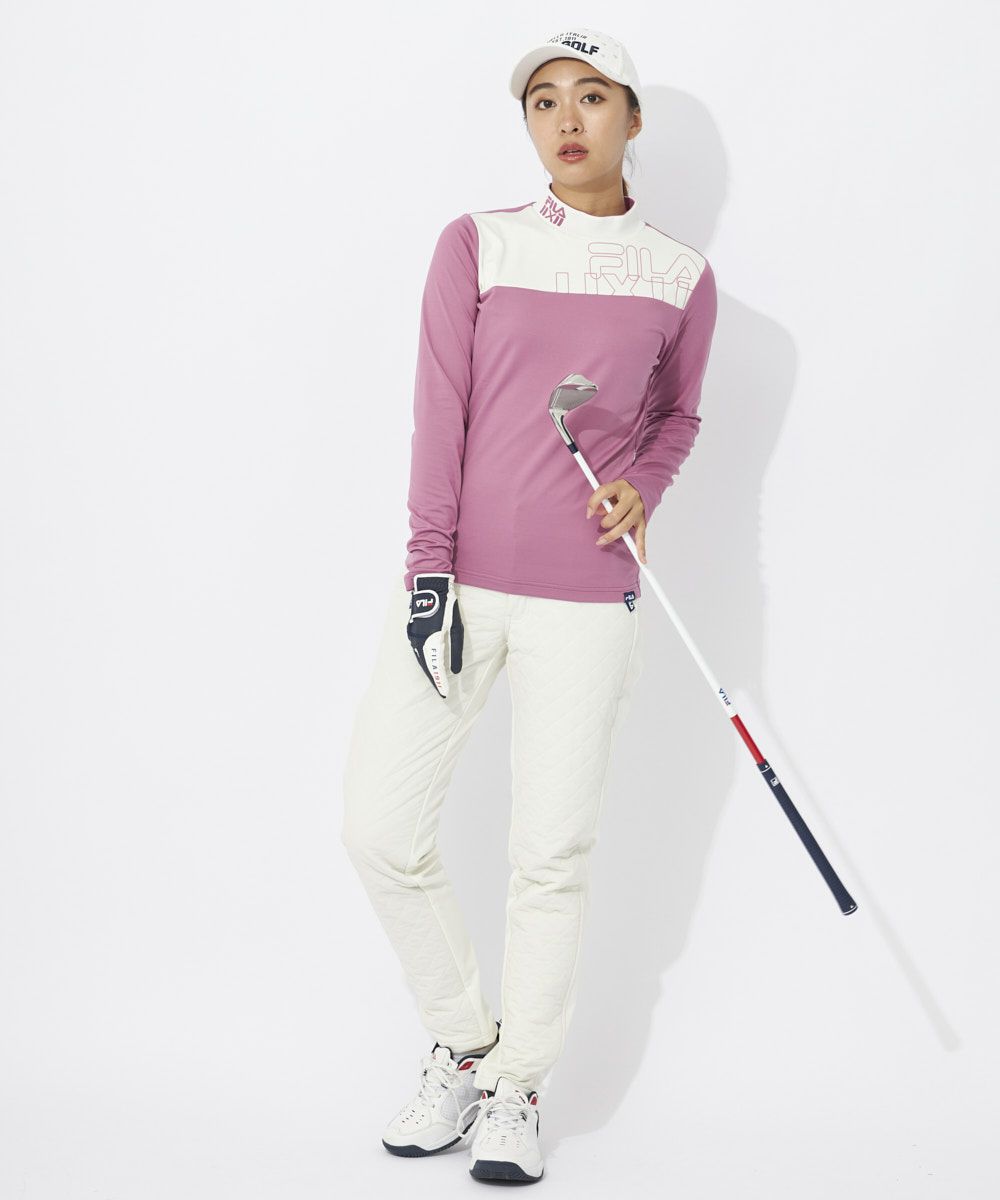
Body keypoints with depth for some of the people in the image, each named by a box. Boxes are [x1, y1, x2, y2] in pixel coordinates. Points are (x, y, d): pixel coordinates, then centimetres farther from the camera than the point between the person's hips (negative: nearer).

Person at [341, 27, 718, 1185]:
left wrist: (641, 485, -3)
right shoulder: (477, 243, 3)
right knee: (380, 829, -1)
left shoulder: (679, 275, 4)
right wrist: (431, 568, -8)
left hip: (585, 596, 0)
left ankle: (517, 1085, 22)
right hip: (456, 579, 1)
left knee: (553, 851, 3)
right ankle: (461, 1041, 23)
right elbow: (440, 411, -2)